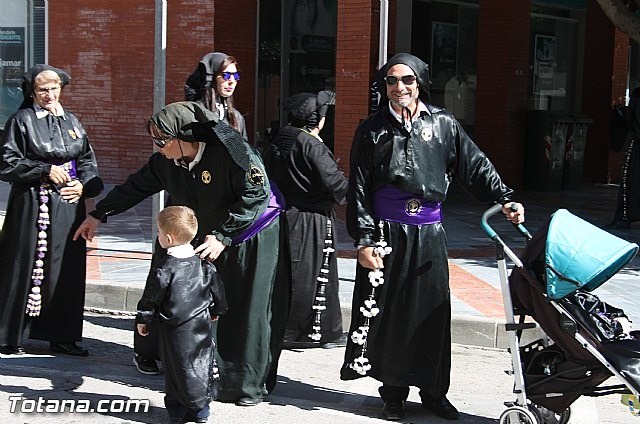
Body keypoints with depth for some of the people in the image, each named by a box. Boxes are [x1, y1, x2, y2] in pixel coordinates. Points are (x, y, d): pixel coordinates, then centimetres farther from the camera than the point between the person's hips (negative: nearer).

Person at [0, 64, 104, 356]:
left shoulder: (71, 121, 14)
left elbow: (88, 161, 16)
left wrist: (84, 185, -3)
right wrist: (45, 171, -14)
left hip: (68, 206, 5)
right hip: (32, 206, -5)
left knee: (67, 271, 5)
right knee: (26, 267, -2)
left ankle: (62, 336, 14)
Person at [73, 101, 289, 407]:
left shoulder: (230, 152, -28)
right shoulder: (166, 162, -8)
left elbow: (255, 195, -25)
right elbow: (135, 187, 6)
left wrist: (222, 236, -27)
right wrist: (98, 215, 14)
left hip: (253, 239, -6)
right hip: (208, 239, 6)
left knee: (250, 312, -1)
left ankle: (251, 385, 10)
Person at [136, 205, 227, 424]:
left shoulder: (164, 269, -15)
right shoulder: (205, 265, 0)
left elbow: (151, 298, -9)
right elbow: (218, 291, 10)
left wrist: (142, 319, 6)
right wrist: (216, 311, 28)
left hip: (174, 330, -4)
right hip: (202, 327, 4)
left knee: (176, 367, 7)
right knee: (203, 365, 12)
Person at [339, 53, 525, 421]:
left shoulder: (443, 124, 5)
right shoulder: (372, 130, 2)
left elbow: (476, 165, 4)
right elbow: (358, 189, 1)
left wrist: (504, 199, -10)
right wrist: (364, 240, -6)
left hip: (429, 234, 1)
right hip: (386, 233, -1)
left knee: (433, 313, 5)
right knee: (389, 314, 3)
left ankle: (434, 391, 17)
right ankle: (394, 393, 15)